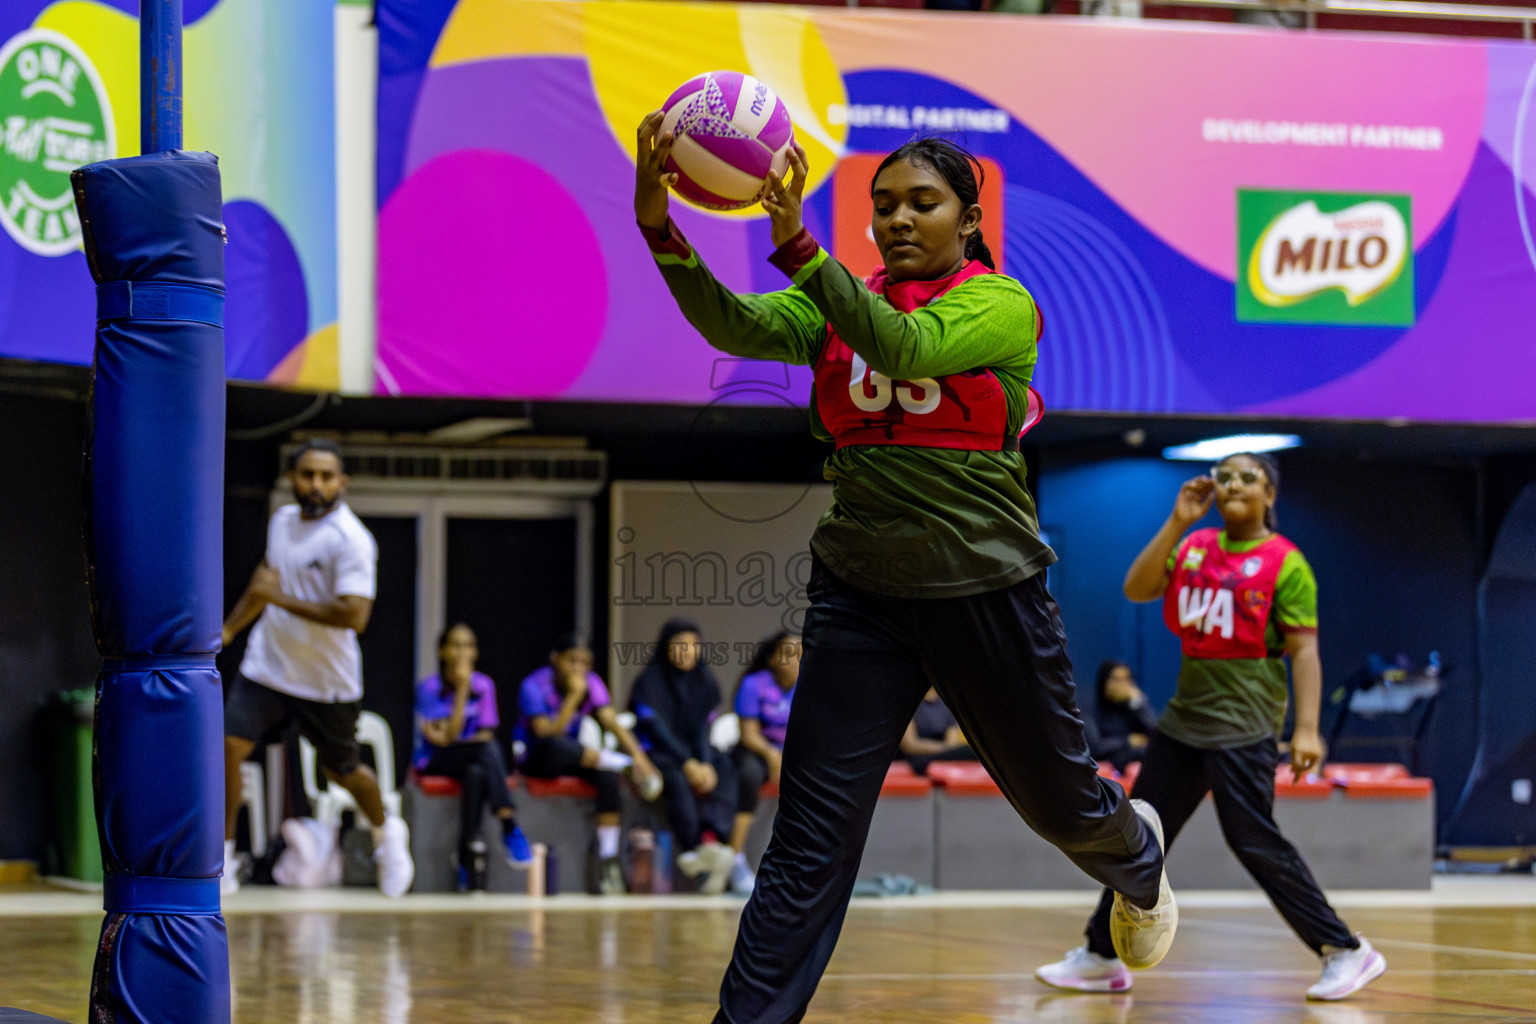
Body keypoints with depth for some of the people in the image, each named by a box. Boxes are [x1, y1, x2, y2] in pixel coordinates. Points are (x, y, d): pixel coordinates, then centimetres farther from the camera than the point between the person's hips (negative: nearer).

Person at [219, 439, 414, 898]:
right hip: (267, 666, 5)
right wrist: (228, 629, 23)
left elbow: (355, 616, -29)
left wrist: (282, 599, -28)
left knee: (342, 770, 13)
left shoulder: (351, 540, -19)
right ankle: (220, 857, -4)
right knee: (229, 746, -13)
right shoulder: (282, 520, 4)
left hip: (327, 682, -5)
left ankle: (386, 831, 44)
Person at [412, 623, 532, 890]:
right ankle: (509, 828, -38)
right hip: (435, 762, -3)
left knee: (476, 772, -36)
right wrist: (462, 691, -21)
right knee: (489, 749, -33)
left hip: (473, 761, 3)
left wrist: (446, 737, -16)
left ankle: (466, 856, -35)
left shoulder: (483, 685, 3)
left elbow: (486, 734, 2)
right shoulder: (429, 688, -8)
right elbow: (449, 737, -17)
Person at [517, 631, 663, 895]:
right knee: (556, 746, -41)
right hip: (536, 761, -4)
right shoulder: (534, 686, -16)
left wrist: (638, 755, -30)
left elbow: (612, 722, -13)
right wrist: (573, 698, -32)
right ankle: (626, 765, -29)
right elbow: (547, 734, -25)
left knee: (608, 776, -28)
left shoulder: (591, 683, -3)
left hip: (572, 758, 4)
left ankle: (608, 861, -27)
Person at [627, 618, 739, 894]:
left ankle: (711, 840, -50)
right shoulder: (649, 681, -7)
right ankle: (693, 849, -49)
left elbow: (701, 729, 4)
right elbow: (657, 729, -14)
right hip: (654, 754, -4)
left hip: (693, 752, 5)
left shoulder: (705, 682, 9)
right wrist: (688, 765, -25)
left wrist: (706, 764, -16)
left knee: (724, 771, -28)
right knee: (677, 778, -38)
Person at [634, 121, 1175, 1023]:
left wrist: (796, 245, -40)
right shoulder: (838, 306, 4)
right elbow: (736, 325, -16)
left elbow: (905, 347, -28)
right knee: (809, 844, -7)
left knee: (1058, 798, 19)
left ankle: (1138, 861, 54)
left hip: (989, 592, -2)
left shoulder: (1001, 306, -7)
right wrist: (660, 227, -33)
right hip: (861, 596, 2)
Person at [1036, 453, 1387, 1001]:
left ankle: (1345, 951, -5)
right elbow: (1137, 588, 0)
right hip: (1185, 716, 7)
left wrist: (1306, 729, -19)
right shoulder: (1194, 547, 12)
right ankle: (1102, 957, 19)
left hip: (1244, 724, -7)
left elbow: (1304, 649, -10)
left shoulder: (1284, 562, -6)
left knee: (1253, 841, -13)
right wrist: (1177, 522, -7)